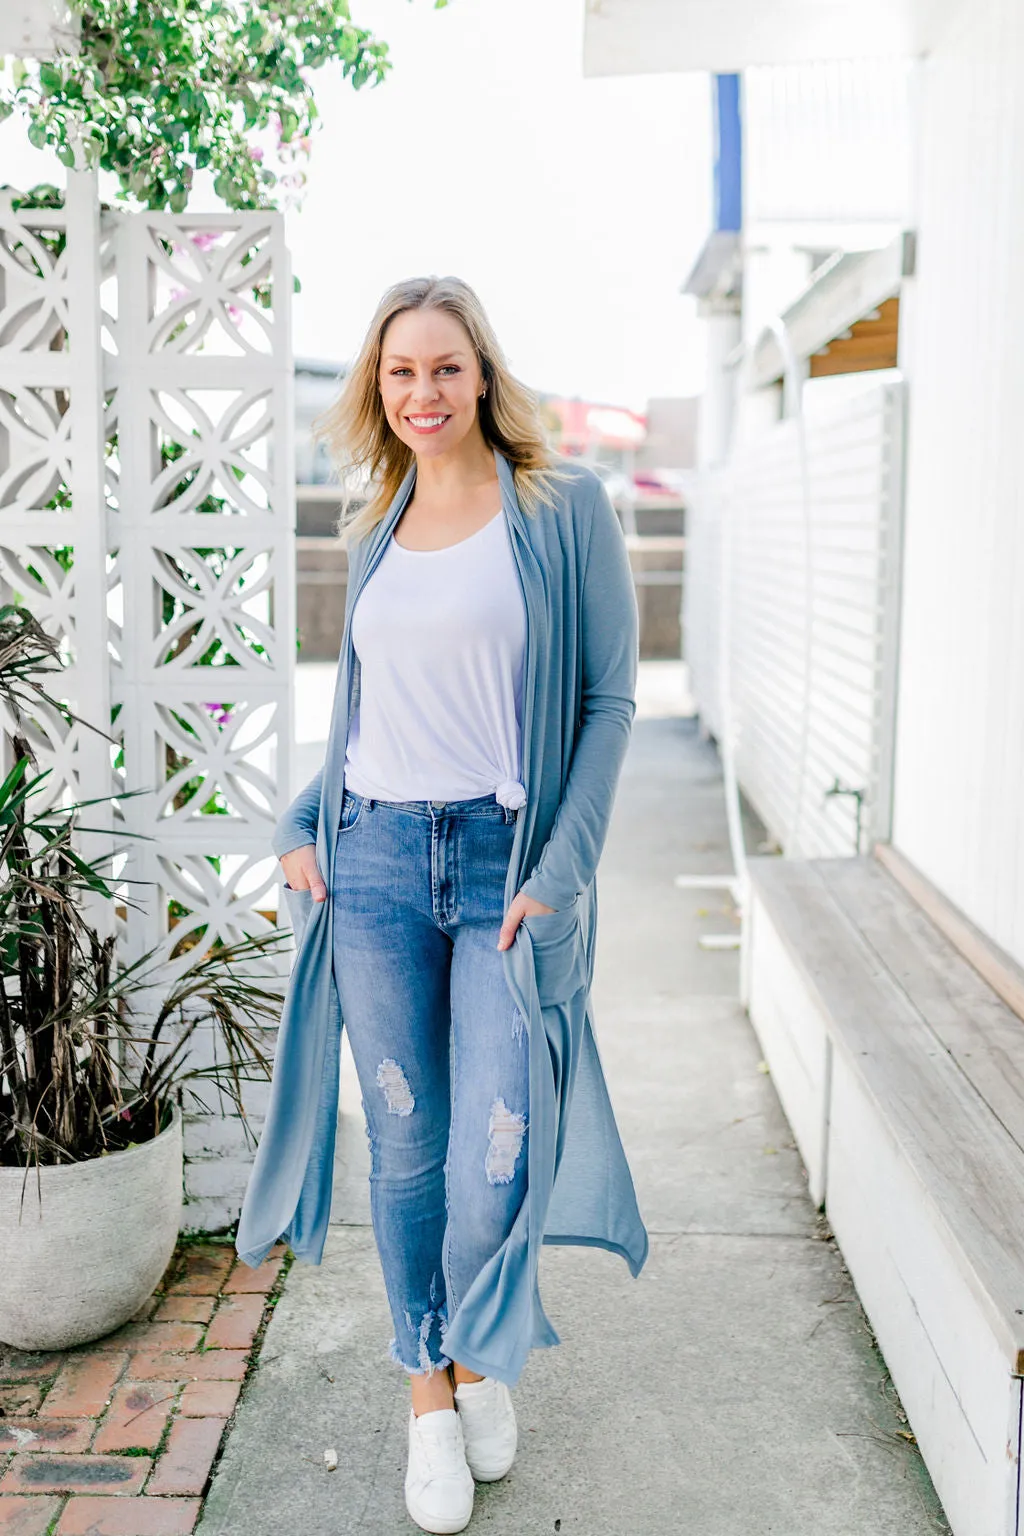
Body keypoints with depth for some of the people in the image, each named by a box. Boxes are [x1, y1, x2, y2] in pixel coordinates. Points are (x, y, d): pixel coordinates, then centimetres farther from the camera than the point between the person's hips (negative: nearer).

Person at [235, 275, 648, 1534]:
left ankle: (483, 1352, 28)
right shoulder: (376, 531, 12)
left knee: (498, 1158, -4)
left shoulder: (564, 507, -2)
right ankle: (429, 1389, 30)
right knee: (406, 1145, 10)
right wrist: (301, 826, 6)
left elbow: (609, 698, -5)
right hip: (375, 863, 4)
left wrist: (560, 871, -12)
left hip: (506, 861, -3)